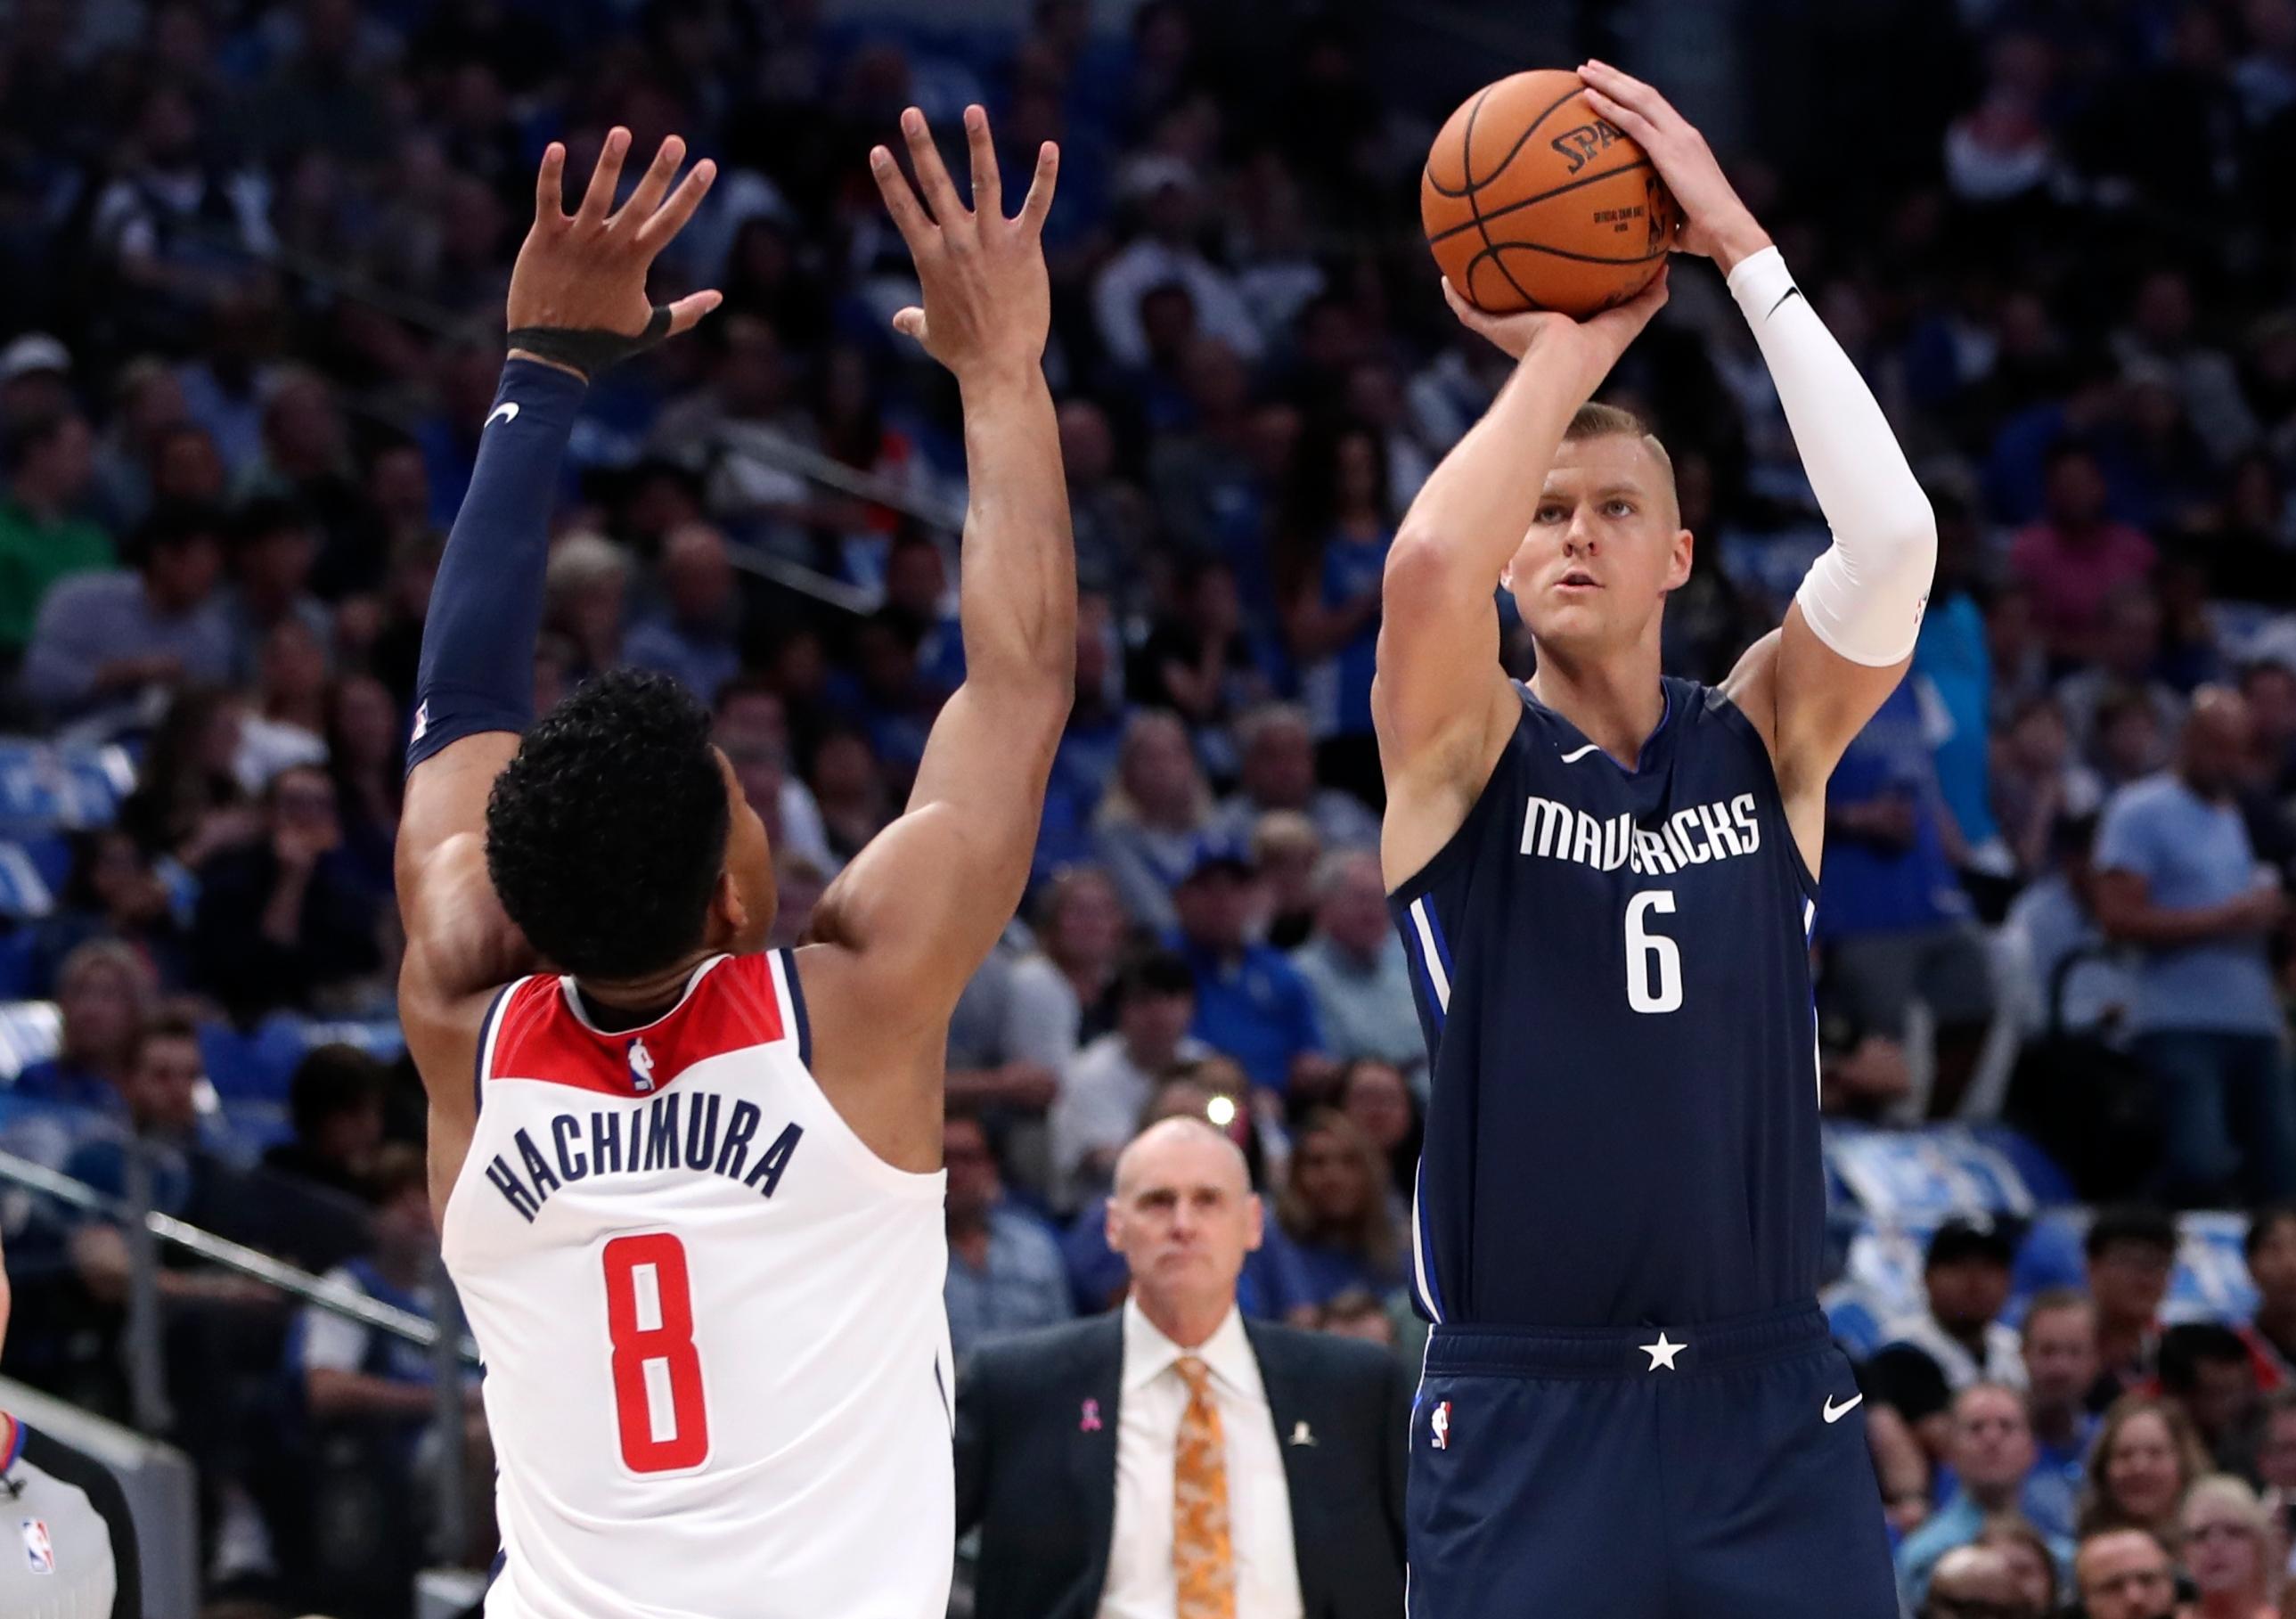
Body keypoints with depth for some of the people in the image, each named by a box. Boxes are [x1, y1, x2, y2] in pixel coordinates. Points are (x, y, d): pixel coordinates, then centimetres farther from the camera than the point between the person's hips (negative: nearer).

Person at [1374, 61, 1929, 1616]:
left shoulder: (1766, 738, 8)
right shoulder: (1462, 751, 2)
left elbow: (1894, 538, -10)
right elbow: (1429, 566, -20)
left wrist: (1743, 249, -10)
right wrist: (1570, 346, -8)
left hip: (1772, 1413, 2)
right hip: (1524, 1418, -2)